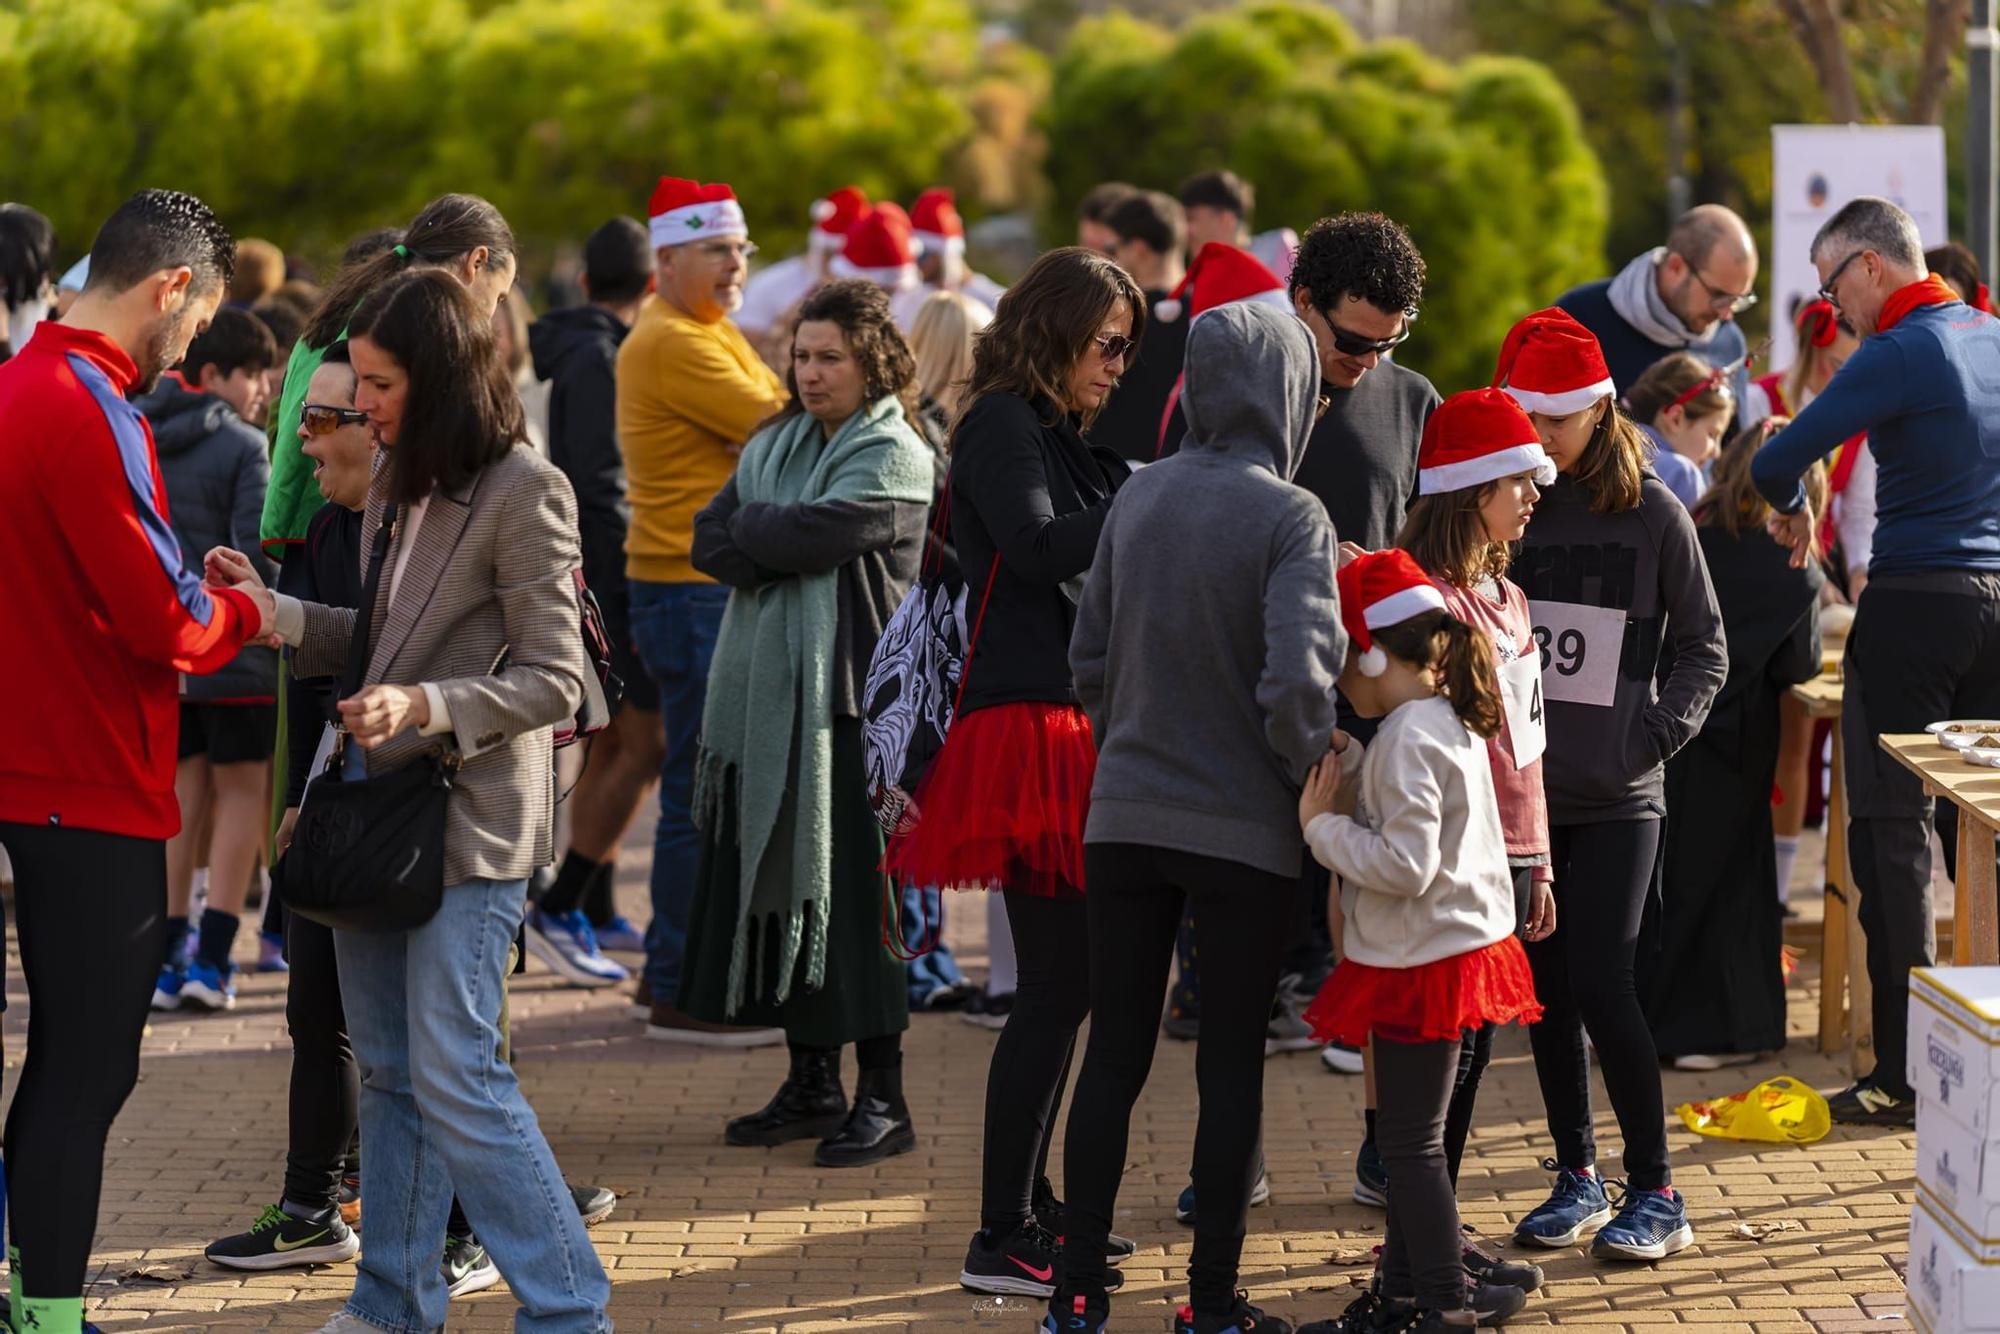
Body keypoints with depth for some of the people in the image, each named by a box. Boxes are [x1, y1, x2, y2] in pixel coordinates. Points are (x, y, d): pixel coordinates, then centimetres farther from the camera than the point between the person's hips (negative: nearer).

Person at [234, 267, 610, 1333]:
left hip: (466, 822, -8)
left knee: (453, 1075, -10)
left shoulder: (524, 493, -14)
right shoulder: (398, 484, 11)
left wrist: (428, 708, -27)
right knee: (387, 1068, 14)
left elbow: (553, 680, -15)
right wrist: (272, 611, 4)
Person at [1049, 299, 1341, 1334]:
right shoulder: (1288, 517, -14)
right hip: (1242, 828, -5)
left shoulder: (1138, 499, 3)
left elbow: (1090, 656, 9)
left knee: (1113, 1053, 10)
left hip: (1124, 817, 5)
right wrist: (1315, 774, -6)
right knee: (1232, 1064, 6)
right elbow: (1296, 679, -23)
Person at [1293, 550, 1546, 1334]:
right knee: (1415, 1136, 18)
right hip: (1461, 946, 10)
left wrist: (1321, 827, -18)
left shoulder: (1408, 737, -21)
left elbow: (1405, 864, -27)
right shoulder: (1452, 720, 9)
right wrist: (1348, 767, 4)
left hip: (1419, 965, -10)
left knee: (1411, 1143, -1)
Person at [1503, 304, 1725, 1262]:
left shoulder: (1652, 514, -2)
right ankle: (1576, 1176, 20)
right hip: (1520, 789, 3)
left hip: (1614, 798, -3)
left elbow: (1703, 650, 3)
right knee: (1544, 987, 8)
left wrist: (1652, 738, -8)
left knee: (1601, 986, -9)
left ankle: (1656, 1193, 1)